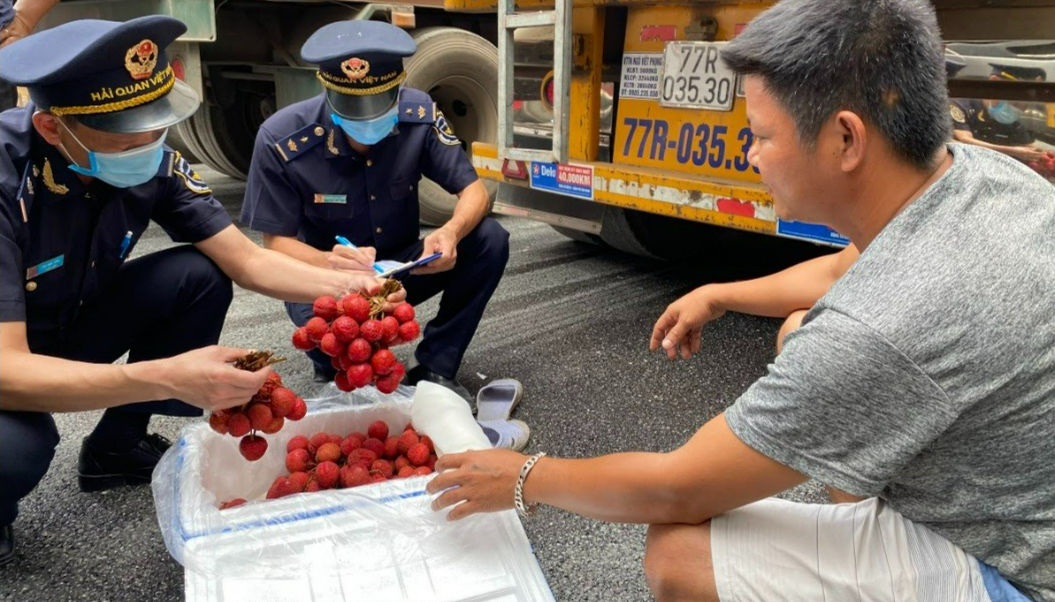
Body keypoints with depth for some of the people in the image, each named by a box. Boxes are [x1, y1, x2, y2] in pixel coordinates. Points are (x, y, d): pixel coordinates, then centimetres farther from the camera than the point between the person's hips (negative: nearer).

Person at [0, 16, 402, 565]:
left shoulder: (152, 160, -18)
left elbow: (247, 260, -17)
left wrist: (344, 286, -34)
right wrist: (164, 377, -50)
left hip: (73, 328, 5)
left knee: (197, 277, -17)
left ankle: (116, 445, 5)